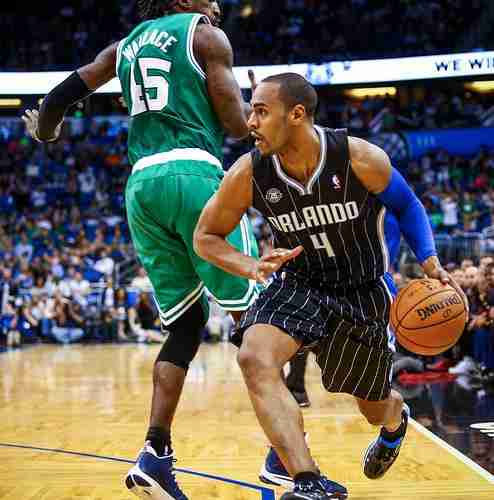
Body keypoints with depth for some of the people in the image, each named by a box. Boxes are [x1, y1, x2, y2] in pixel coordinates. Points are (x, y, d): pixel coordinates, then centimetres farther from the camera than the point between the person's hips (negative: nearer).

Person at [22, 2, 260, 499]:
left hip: (141, 185, 6)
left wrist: (44, 132, 44)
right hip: (193, 174, -6)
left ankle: (155, 455, -2)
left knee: (186, 323, 10)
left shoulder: (126, 44, 23)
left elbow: (61, 94, 23)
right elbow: (238, 126, -1)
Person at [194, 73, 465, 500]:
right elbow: (205, 236, -5)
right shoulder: (248, 173, -19)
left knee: (375, 407, 16)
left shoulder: (361, 159, -23)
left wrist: (430, 261, -16)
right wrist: (252, 267, -24)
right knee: (255, 358, -31)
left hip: (363, 292, 0)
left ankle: (396, 421, 58)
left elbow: (407, 205, -2)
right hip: (298, 286, 1)